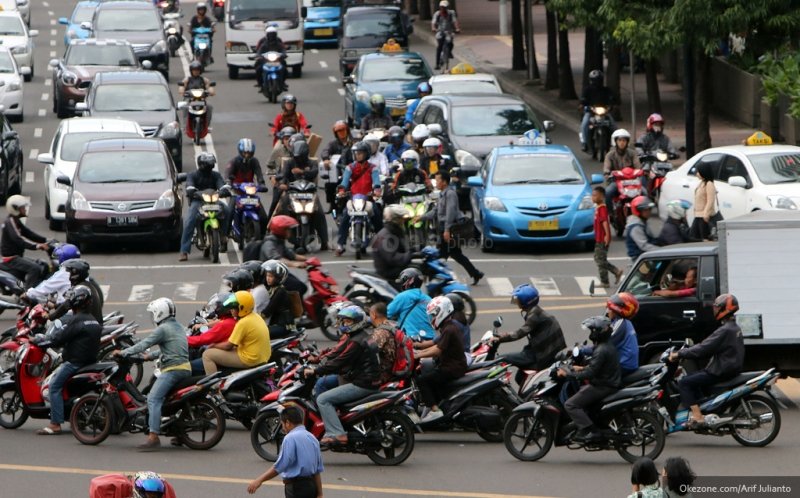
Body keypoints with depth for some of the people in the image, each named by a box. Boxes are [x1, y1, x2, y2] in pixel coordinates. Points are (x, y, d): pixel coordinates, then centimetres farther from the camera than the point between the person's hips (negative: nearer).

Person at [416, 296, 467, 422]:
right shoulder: (451, 327, 14)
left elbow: (438, 350, -22)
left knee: (422, 380, -15)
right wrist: (422, 351, 14)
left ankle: (434, 410, -21)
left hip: (452, 369, -10)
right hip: (456, 365, 10)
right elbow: (439, 345, 20)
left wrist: (419, 355, -16)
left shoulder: (449, 330, -18)